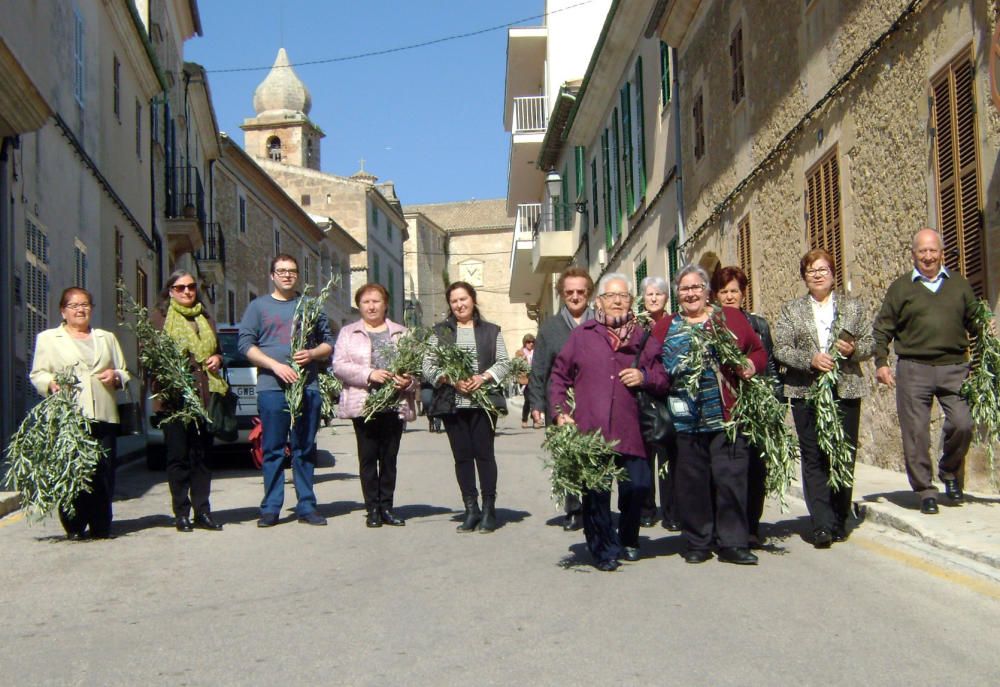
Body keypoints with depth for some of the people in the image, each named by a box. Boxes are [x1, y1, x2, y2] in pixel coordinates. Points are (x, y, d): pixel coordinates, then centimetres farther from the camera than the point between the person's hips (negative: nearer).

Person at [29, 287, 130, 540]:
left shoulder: (107, 338, 25)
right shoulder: (48, 338, 15)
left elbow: (125, 374, 26)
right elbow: (37, 374, 8)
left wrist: (116, 376, 3)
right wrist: (51, 383, -13)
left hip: (104, 415, 3)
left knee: (104, 472, -3)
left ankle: (101, 527, 4)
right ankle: (74, 527, -1)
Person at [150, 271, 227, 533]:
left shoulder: (206, 318, 21)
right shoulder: (159, 317, 6)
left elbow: (218, 350, 28)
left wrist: (217, 359, 6)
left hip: (205, 393, 4)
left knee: (203, 454, 4)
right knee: (179, 455, -2)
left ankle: (202, 511, 9)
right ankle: (182, 513, 3)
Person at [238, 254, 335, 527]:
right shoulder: (258, 306, 10)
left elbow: (328, 343, 16)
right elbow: (246, 344, 2)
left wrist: (312, 354, -6)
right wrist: (276, 365, -11)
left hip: (308, 387, 2)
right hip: (271, 387, -2)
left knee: (305, 450, 4)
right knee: (273, 450, -1)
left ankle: (306, 506, 8)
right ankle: (271, 508, 3)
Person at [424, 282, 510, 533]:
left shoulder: (490, 331, 11)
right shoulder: (440, 331, 10)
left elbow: (504, 362, 6)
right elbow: (428, 366, 4)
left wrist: (483, 377, -11)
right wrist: (452, 380, -11)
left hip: (483, 401, -1)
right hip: (452, 403, 1)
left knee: (484, 453, -3)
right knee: (462, 456, 4)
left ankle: (489, 509, 5)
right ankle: (471, 509, 11)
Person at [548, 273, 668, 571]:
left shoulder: (642, 339, 14)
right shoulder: (581, 335, 10)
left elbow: (663, 379, 18)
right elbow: (559, 376, 12)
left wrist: (645, 377, -4)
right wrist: (560, 412, 1)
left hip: (629, 431, 1)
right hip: (589, 431, -1)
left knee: (638, 486, -4)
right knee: (595, 492, -1)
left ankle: (628, 540, 23)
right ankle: (604, 549, 16)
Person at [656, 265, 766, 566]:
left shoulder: (731, 317, 10)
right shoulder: (664, 328, 12)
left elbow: (759, 351, 11)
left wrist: (751, 364, -7)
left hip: (726, 416, -1)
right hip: (685, 420, 1)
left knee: (730, 478, -2)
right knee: (692, 482, 5)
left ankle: (733, 543, 7)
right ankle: (698, 543, 17)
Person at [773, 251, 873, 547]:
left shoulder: (853, 307, 12)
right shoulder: (790, 310, 9)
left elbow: (870, 342, 10)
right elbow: (780, 349, -1)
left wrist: (854, 350, -12)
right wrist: (811, 360, -16)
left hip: (845, 390, 1)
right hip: (806, 392, -1)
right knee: (814, 458, -5)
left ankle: (839, 521, 15)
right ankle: (822, 524, -6)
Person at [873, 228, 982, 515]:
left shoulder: (959, 284, 13)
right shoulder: (901, 287, 8)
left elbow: (973, 321, 19)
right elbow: (882, 329, 8)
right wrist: (881, 363, -2)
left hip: (954, 366, 1)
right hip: (913, 369, -1)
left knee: (962, 424, -11)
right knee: (916, 432, -1)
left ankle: (949, 471, 17)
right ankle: (926, 491, 12)